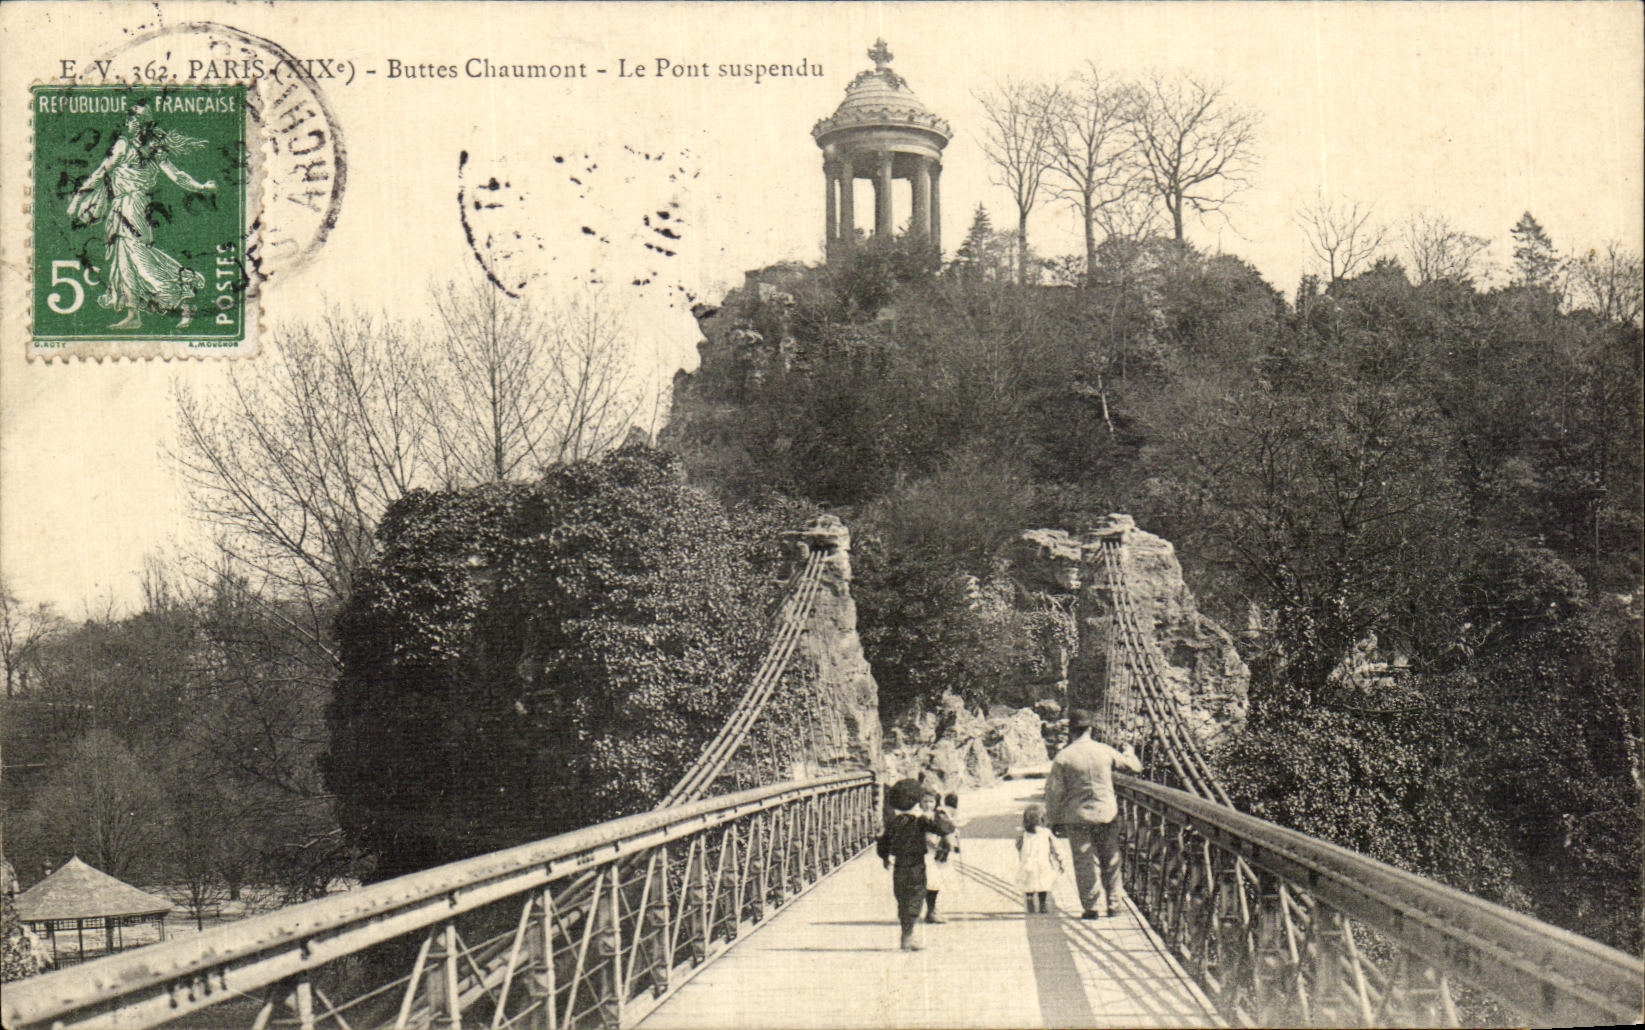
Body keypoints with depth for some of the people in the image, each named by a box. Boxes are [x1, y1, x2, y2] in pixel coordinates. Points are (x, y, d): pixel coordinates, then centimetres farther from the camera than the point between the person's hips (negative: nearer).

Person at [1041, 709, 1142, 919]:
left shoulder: (1063, 757, -8)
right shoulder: (1105, 752, -3)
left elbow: (1054, 791, -6)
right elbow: (1135, 767, 12)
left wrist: (1054, 820, 3)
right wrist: (1129, 752, 35)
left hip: (1077, 817, -1)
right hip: (1106, 814, 1)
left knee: (1085, 862, 5)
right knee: (1111, 861, 12)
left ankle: (1092, 907, 6)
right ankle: (1115, 903, 18)